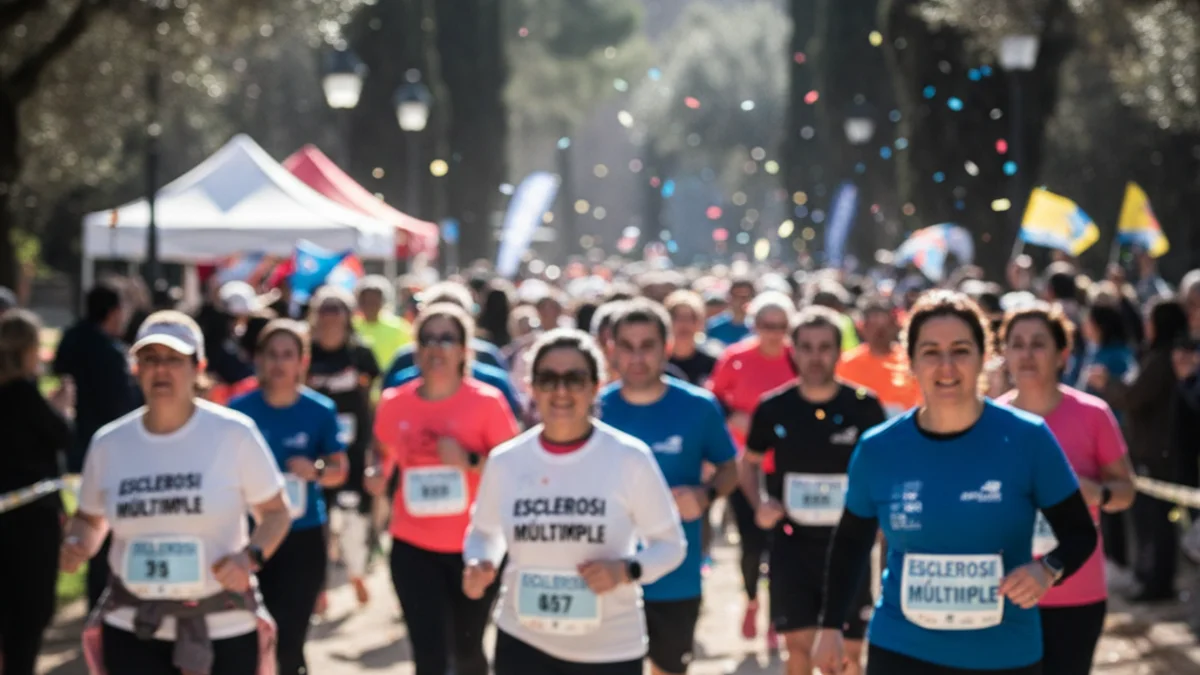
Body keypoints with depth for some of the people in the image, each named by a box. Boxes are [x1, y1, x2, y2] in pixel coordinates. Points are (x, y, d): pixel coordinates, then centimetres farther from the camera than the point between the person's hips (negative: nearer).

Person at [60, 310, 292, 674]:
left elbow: (275, 512, -1)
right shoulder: (109, 443, 2)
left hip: (224, 624, -2)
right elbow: (89, 518, 17)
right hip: (133, 626, 2)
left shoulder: (234, 433, -7)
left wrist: (250, 556, -20)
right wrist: (76, 543, -6)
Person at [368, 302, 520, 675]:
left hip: (473, 546, -1)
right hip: (414, 546, 1)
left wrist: (469, 460, -23)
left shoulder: (487, 401, -9)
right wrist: (378, 474, -3)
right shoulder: (394, 403, -1)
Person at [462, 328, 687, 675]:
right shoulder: (505, 462, -3)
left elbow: (671, 542, -2)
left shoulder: (630, 458, -10)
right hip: (523, 643, 2)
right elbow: (484, 531, 14)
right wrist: (477, 563, -8)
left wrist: (625, 570, -21)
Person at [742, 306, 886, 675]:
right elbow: (750, 463, 15)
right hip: (792, 544, 1)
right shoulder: (773, 408, -1)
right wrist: (759, 503, -4)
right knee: (799, 645, 0)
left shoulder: (864, 407, -6)